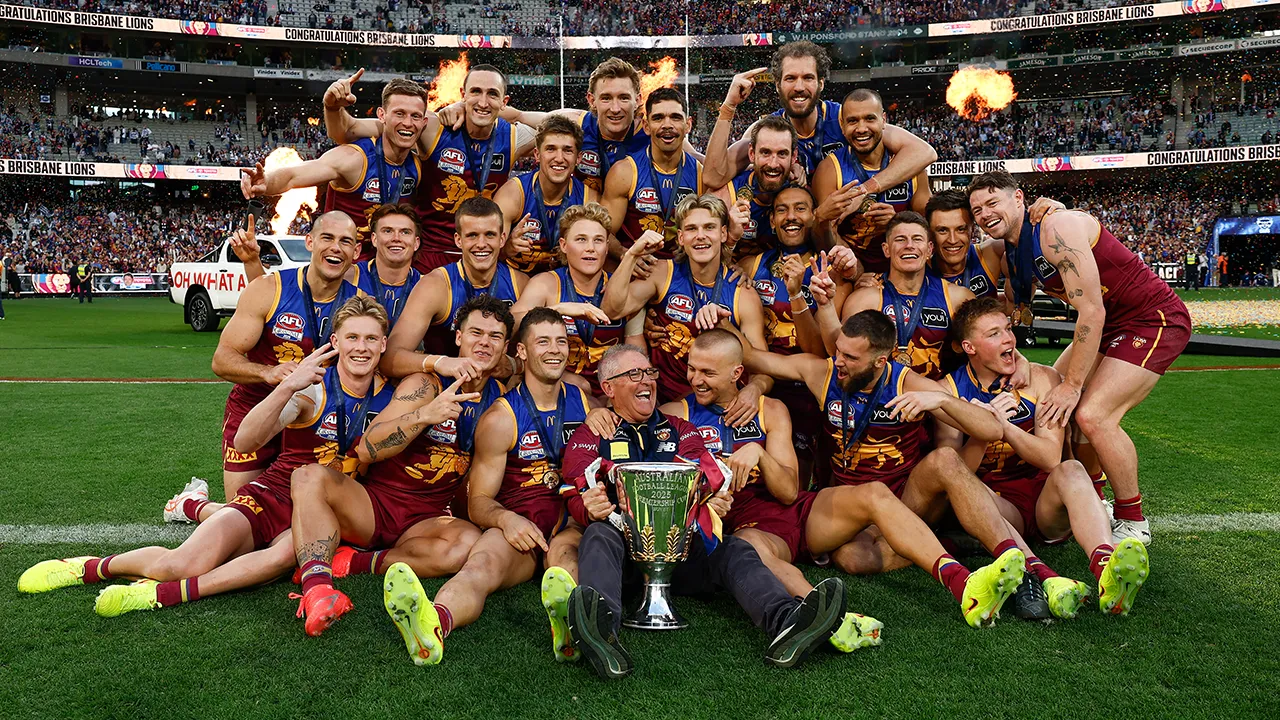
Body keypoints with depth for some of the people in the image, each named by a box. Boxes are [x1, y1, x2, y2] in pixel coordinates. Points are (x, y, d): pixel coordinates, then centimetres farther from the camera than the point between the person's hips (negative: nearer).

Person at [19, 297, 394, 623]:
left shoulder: (385, 395, 1)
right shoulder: (312, 388, -11)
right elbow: (244, 442, -25)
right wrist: (288, 387, -39)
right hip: (270, 496, -1)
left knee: (289, 553, -36)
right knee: (181, 564, -21)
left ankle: (166, 592, -28)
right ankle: (93, 567, 9)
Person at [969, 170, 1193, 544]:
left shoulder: (1055, 228, -24)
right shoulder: (1013, 253, 5)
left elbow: (1092, 311, -27)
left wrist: (1072, 385, -24)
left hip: (1156, 320, -10)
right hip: (1111, 327, 10)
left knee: (1092, 415, -21)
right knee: (1053, 407, 7)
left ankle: (1133, 521, -2)